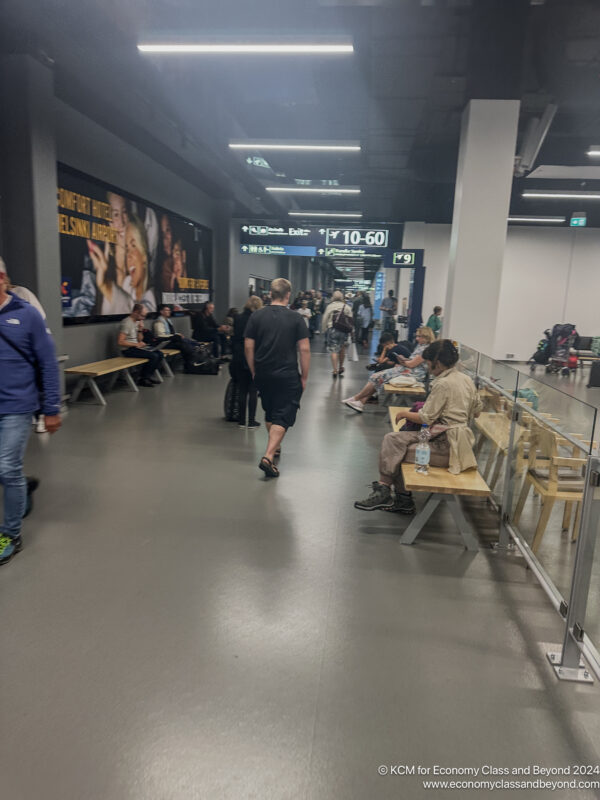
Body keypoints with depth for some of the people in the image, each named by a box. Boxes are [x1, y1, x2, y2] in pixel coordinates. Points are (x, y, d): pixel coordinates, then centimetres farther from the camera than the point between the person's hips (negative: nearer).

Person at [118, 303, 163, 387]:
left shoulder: (137, 321, 12)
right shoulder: (126, 323, -16)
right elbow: (121, 342, -21)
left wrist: (140, 329, -1)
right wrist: (136, 344, -20)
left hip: (135, 346, 9)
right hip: (128, 349, -9)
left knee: (159, 354, -4)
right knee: (153, 356, -21)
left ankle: (148, 376, 5)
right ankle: (143, 379, -7)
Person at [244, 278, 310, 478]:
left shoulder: (257, 316, 1)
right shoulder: (295, 318, -6)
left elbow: (248, 346, 2)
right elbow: (304, 349, -8)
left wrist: (254, 371, 13)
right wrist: (304, 377, 1)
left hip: (263, 375, 4)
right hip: (287, 376, -4)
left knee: (270, 413, 22)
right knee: (283, 416, -1)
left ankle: (275, 447, 38)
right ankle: (268, 457, -14)